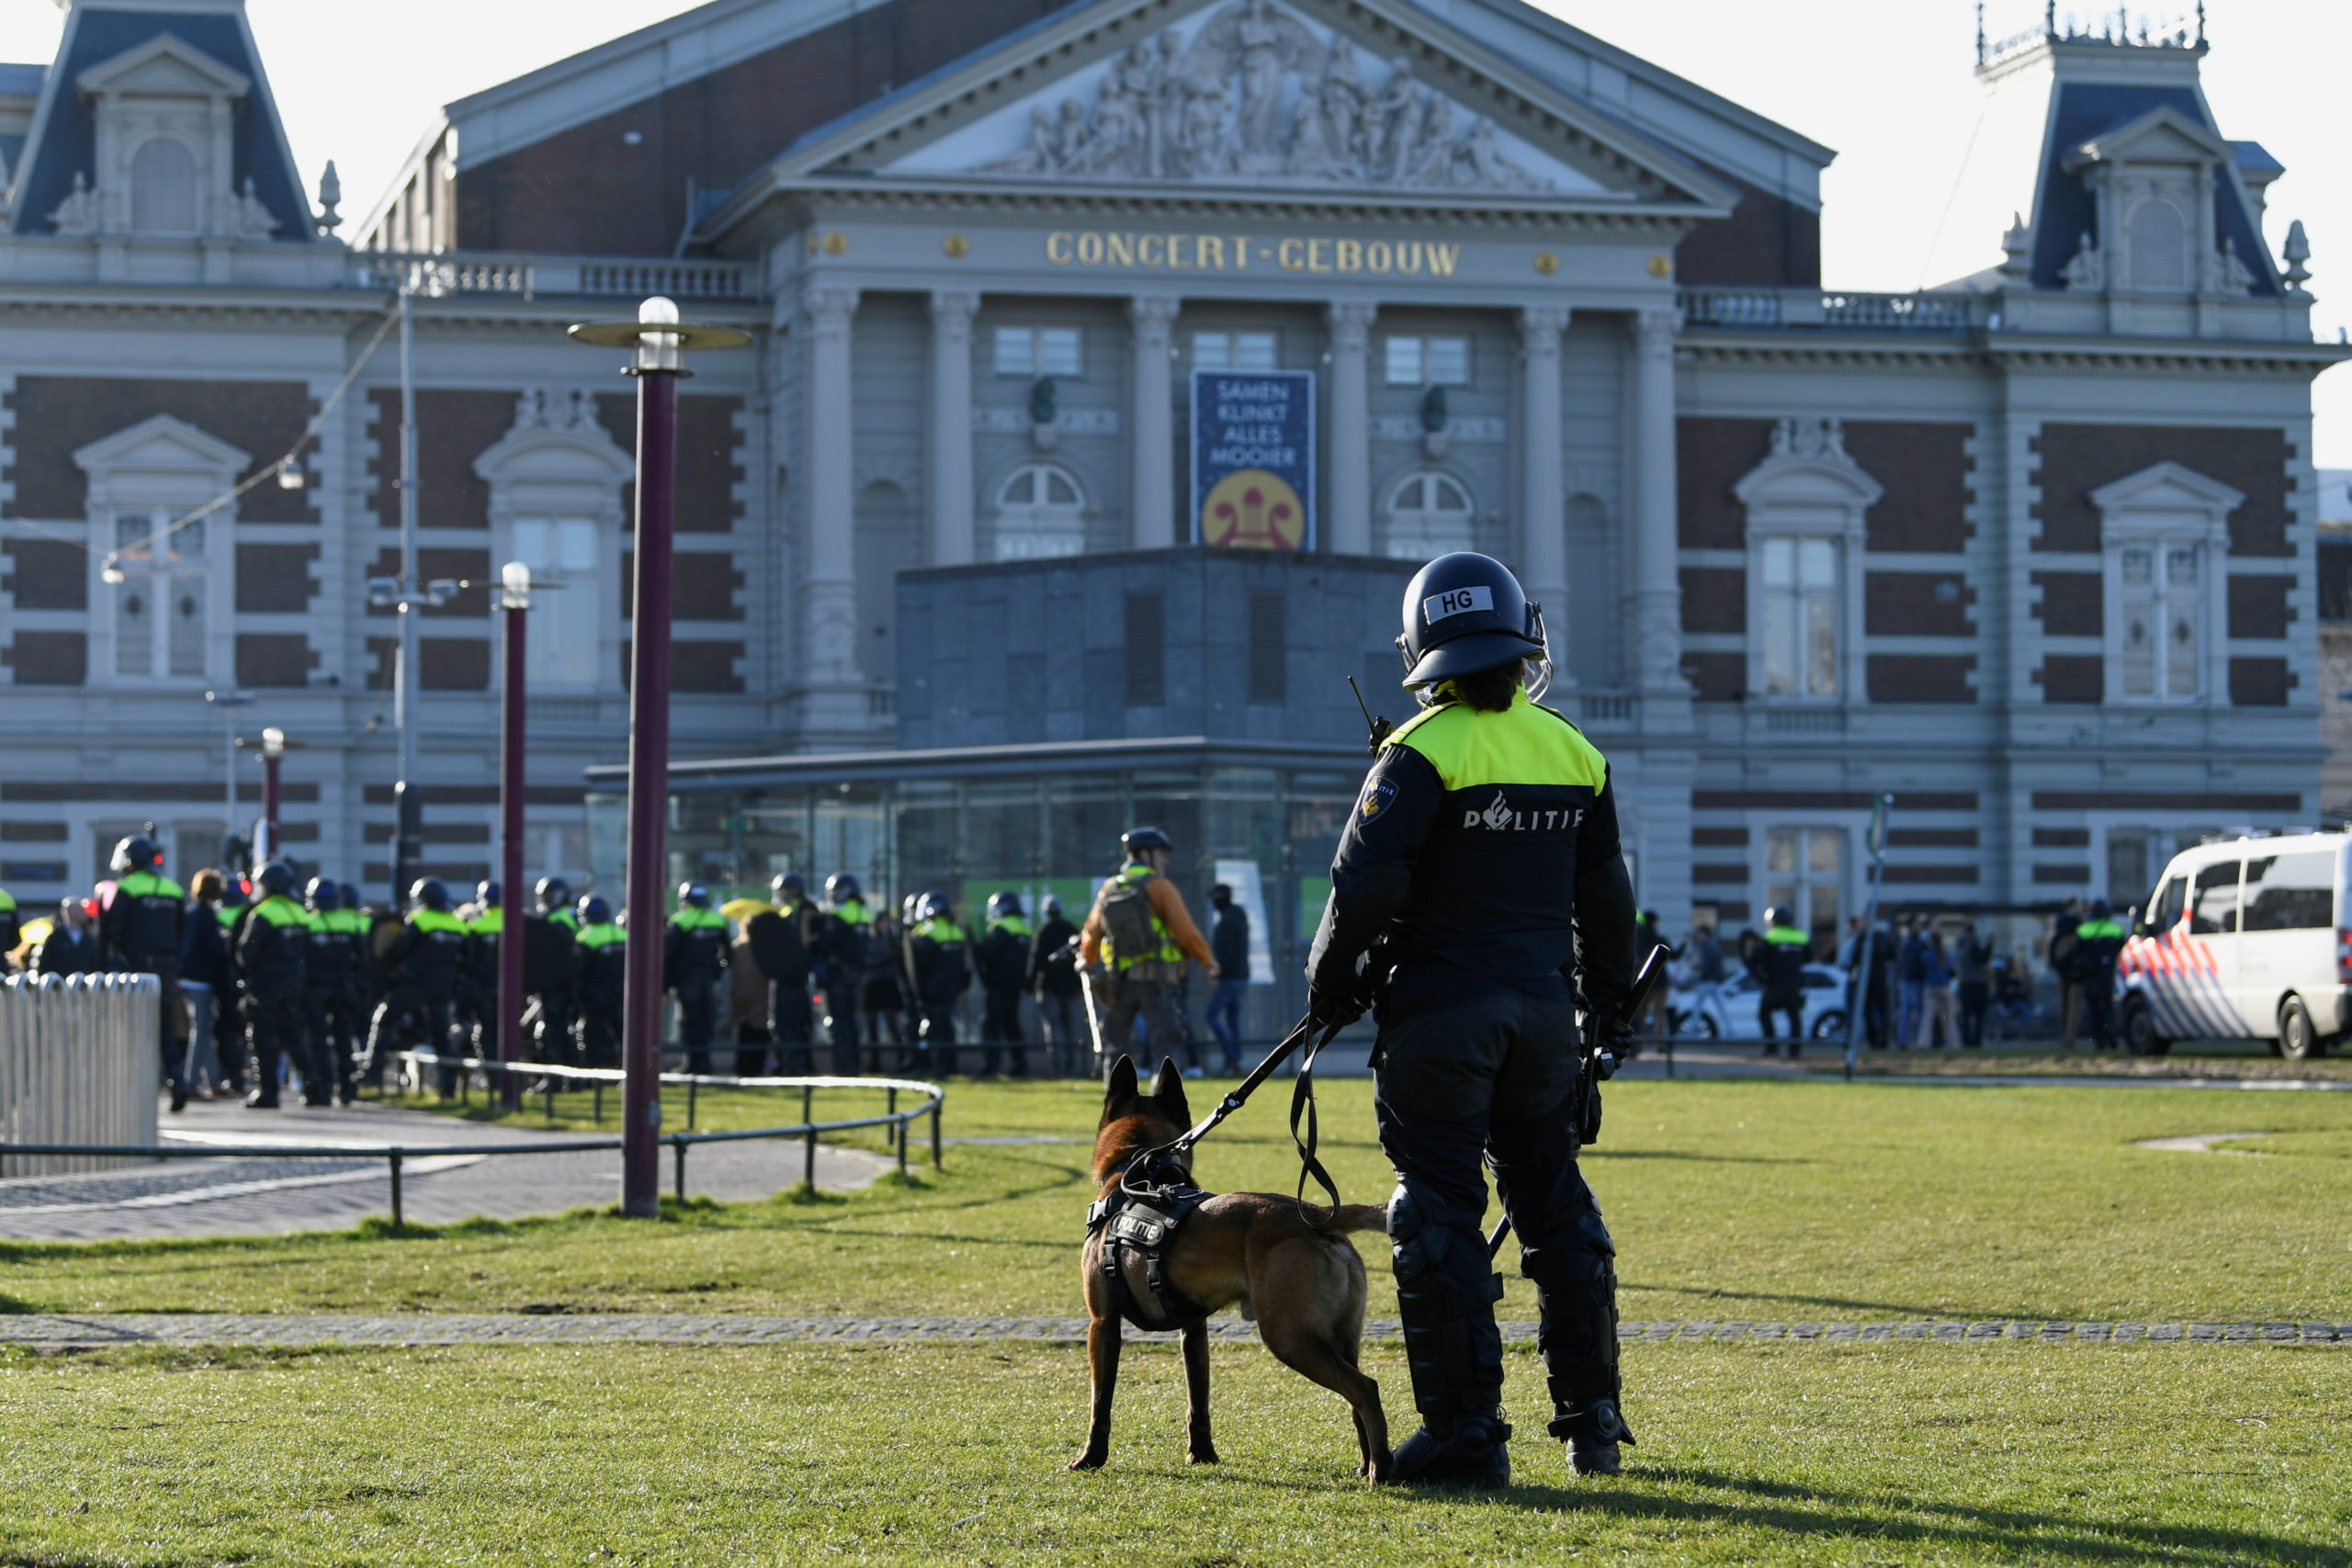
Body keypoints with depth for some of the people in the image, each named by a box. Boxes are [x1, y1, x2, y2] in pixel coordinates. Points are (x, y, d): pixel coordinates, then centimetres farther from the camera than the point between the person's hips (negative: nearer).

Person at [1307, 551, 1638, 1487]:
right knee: (1556, 1206, 15)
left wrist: (1329, 982, 0)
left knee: (1440, 1217, -1)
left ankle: (1465, 1435, -1)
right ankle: (1592, 1418, 17)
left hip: (1441, 1012, -5)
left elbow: (1365, 884, -15)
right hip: (1544, 1008, 6)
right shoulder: (1574, 753, 7)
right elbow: (1606, 900, 13)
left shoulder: (1425, 752, -11)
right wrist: (1610, 1014, 23)